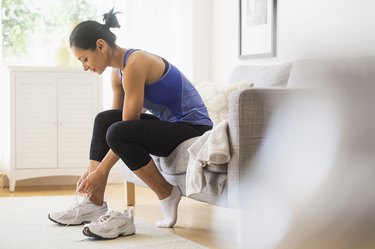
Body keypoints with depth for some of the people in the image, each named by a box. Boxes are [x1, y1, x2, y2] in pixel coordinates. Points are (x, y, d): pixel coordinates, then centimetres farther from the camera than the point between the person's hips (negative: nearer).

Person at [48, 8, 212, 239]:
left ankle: (168, 195, -8)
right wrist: (92, 170, 4)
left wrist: (101, 171, -15)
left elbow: (128, 126, -21)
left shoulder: (135, 65, -21)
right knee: (103, 120, -1)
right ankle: (95, 204, -1)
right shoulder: (118, 71, 7)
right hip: (171, 125, 9)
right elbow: (114, 121, 10)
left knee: (118, 133, -27)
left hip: (194, 128, -9)